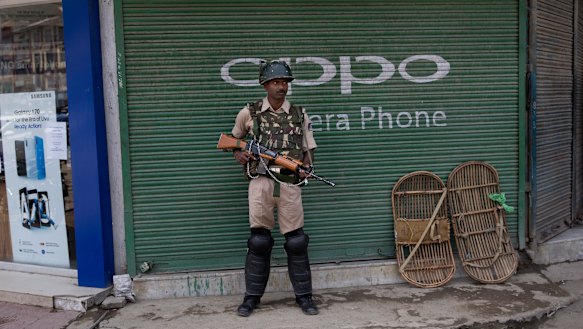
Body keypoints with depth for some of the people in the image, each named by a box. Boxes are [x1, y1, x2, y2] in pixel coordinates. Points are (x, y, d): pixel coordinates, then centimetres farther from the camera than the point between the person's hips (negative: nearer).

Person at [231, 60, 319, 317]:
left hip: (290, 183, 1)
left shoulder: (299, 114, 9)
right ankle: (252, 296, 17)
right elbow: (233, 139, 22)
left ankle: (303, 296, 17)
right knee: (259, 241, 4)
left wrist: (306, 167, -7)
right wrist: (238, 153, 1)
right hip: (260, 182, -1)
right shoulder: (249, 113, 6)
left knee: (296, 241, 4)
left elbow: (308, 149, 13)